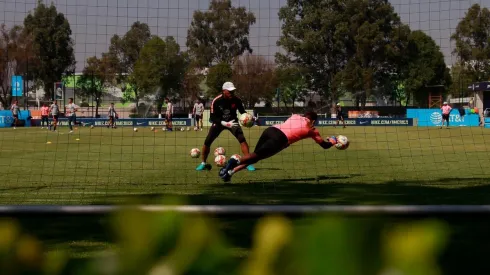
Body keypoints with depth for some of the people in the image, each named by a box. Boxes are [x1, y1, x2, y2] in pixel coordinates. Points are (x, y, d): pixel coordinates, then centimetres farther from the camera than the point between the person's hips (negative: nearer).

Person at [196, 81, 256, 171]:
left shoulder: (236, 100, -18)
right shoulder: (216, 101, -23)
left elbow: (243, 112, -3)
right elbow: (213, 117, -20)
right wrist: (224, 123, -35)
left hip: (232, 121, 1)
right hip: (219, 122, 0)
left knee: (242, 139, -19)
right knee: (207, 142, -6)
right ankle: (203, 163, 14)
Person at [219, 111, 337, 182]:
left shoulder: (295, 116, 31)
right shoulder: (312, 129, 20)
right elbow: (324, 145, 30)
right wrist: (332, 142, 51)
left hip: (271, 129, 6)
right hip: (280, 138, -6)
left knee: (255, 156, 8)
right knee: (257, 155, -14)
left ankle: (230, 171, -12)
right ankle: (235, 162, -42)